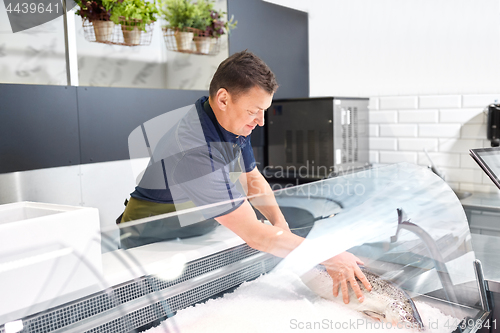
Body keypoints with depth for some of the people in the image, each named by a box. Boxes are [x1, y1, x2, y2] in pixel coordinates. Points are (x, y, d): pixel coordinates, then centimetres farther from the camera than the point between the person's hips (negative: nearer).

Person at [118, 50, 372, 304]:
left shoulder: (236, 124, -6)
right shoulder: (197, 152, -36)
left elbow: (252, 179, 9)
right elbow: (254, 234, -34)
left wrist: (280, 223, -9)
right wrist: (329, 257, -29)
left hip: (198, 235, 8)